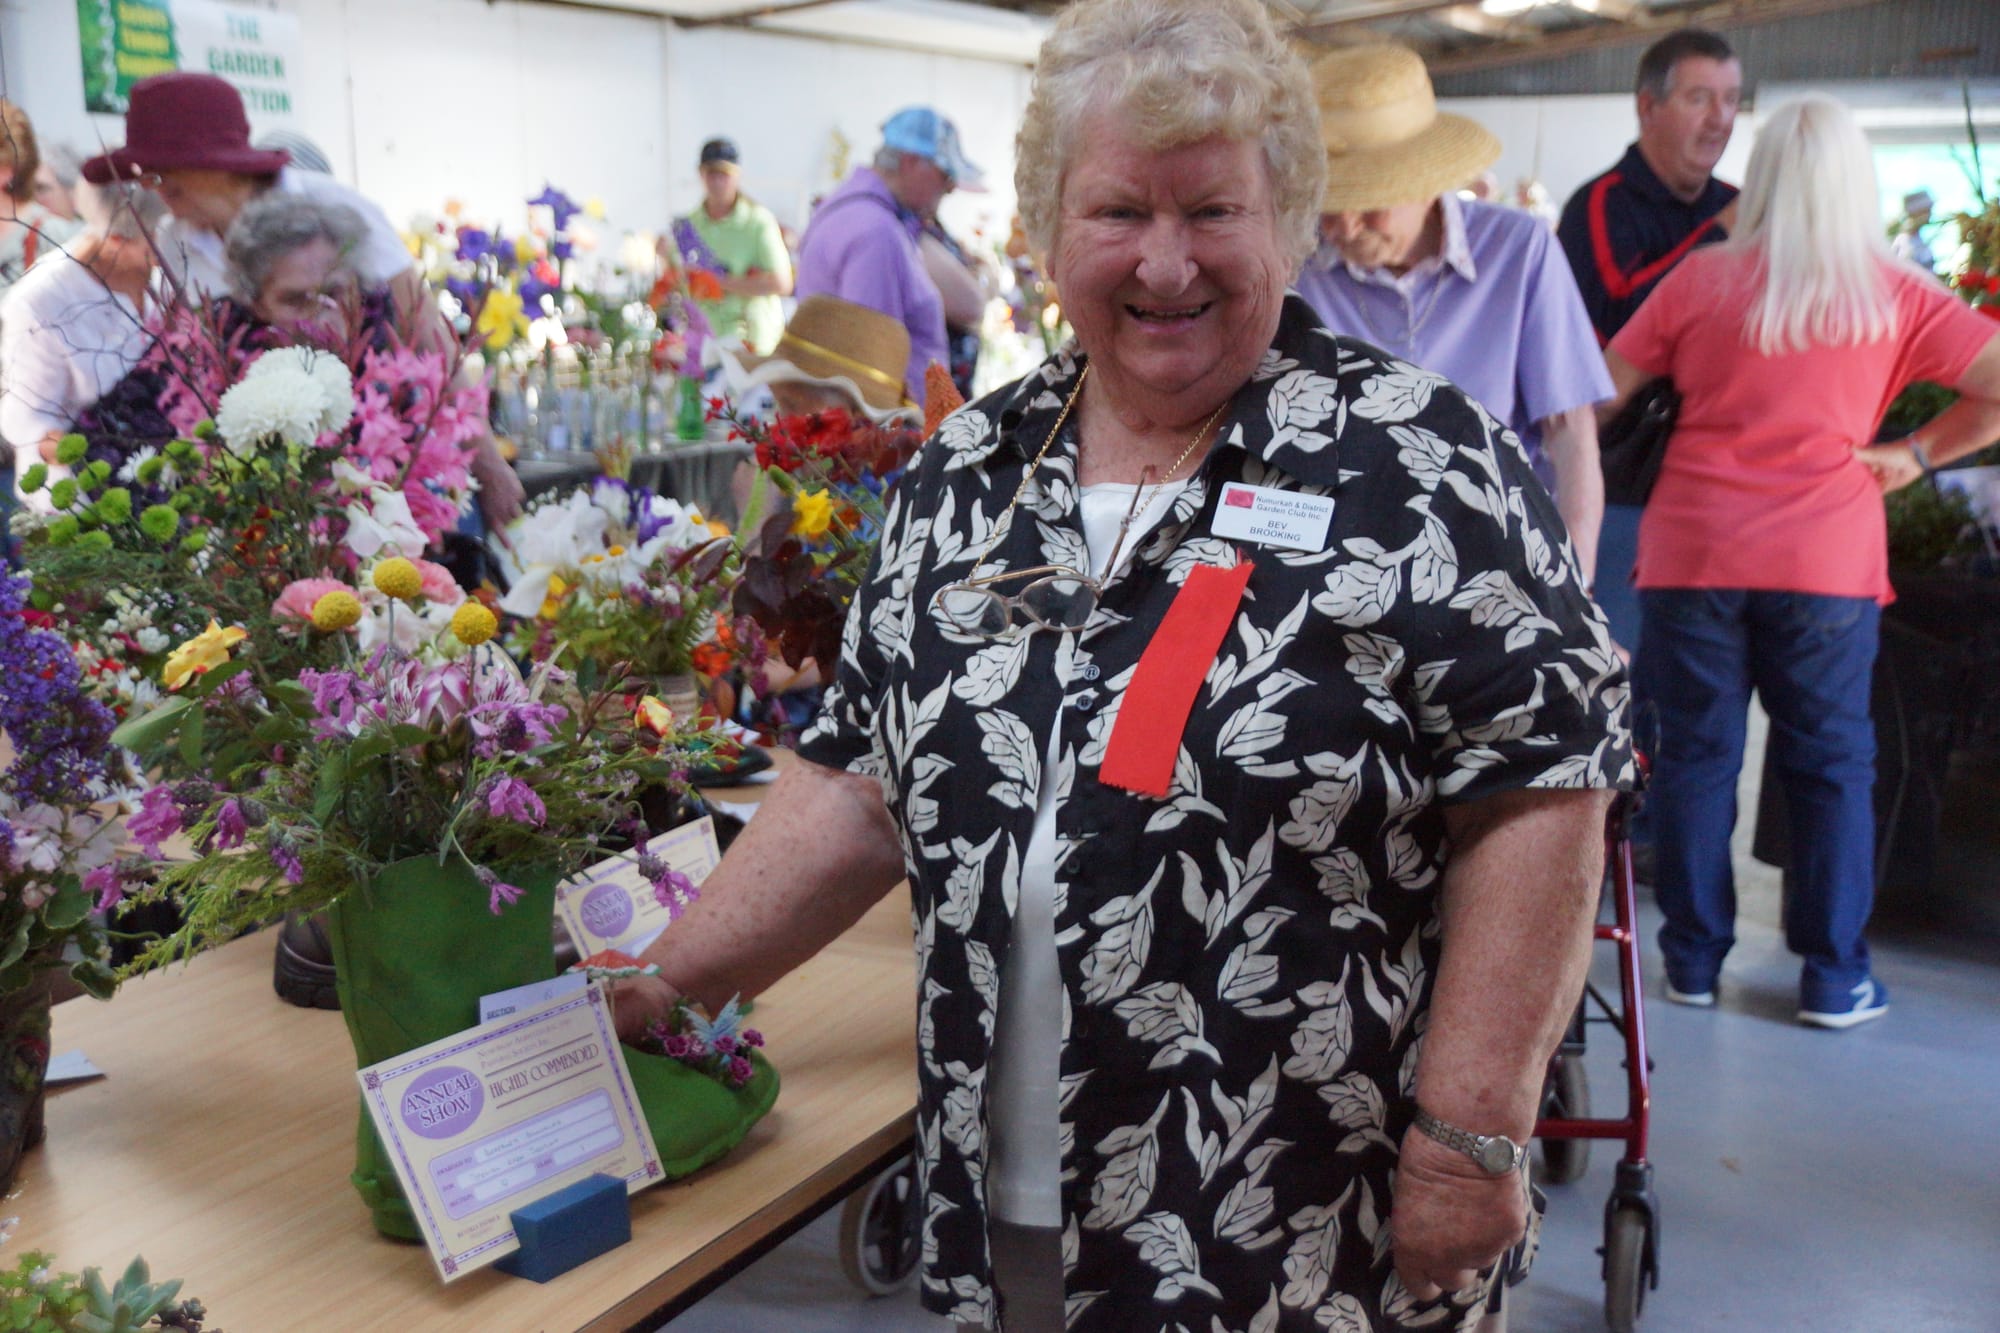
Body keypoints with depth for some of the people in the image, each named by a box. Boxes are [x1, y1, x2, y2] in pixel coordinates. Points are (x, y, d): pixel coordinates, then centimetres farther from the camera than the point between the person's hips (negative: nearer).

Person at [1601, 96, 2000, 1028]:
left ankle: (1694, 959, 18)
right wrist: (1919, 454, 6)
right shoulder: (1896, 296, 0)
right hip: (1829, 558, 0)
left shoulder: (1700, 280, -1)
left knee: (1695, 754, 9)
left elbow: (1603, 392, 3)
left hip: (1693, 550, 0)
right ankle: (1834, 976, 15)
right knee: (1830, 761, 9)